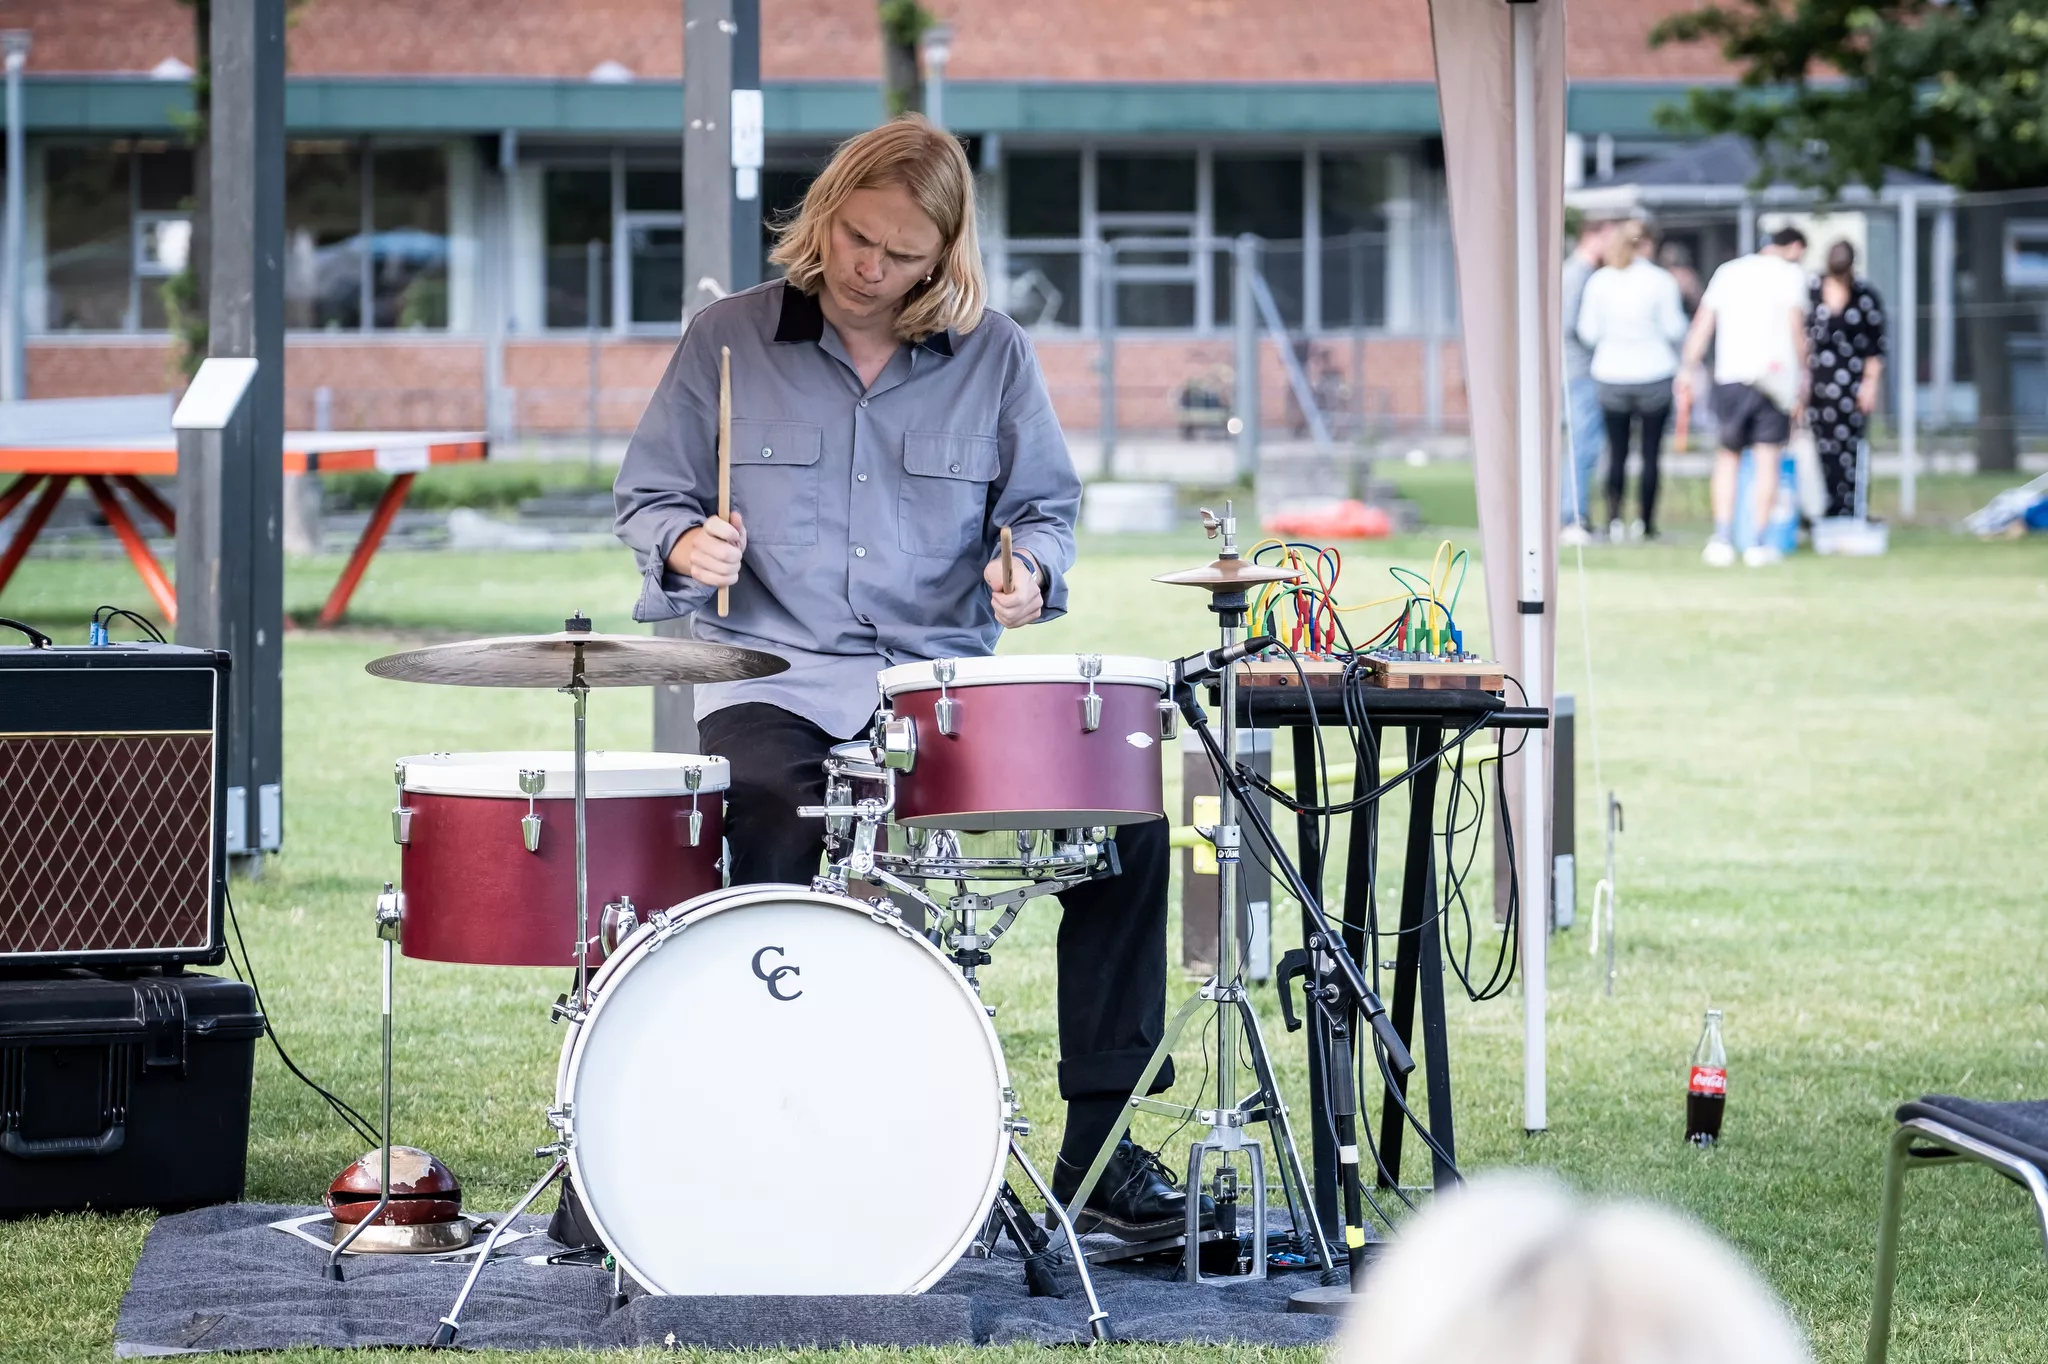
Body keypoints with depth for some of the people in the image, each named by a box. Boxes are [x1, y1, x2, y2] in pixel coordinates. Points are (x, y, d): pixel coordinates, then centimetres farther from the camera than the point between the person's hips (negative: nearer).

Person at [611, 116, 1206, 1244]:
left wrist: (1028, 568, -8)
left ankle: (1099, 1147, -6)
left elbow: (1044, 504, 15)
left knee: (1127, 817, -16)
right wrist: (688, 545, -13)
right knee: (768, 831, -36)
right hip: (773, 687, -2)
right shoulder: (730, 339, 4)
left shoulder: (992, 355, 8)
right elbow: (649, 496, 10)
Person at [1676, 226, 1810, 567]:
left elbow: (1703, 323, 8)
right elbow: (1796, 328, -3)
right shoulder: (1791, 274, 2)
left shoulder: (1728, 271, 13)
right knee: (1767, 458, 2)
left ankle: (1722, 538, -1)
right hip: (1776, 373, -3)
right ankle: (1758, 544, 1)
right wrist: (1803, 374, 5)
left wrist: (1686, 369, 9)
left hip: (1729, 375, 3)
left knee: (1728, 455, 10)